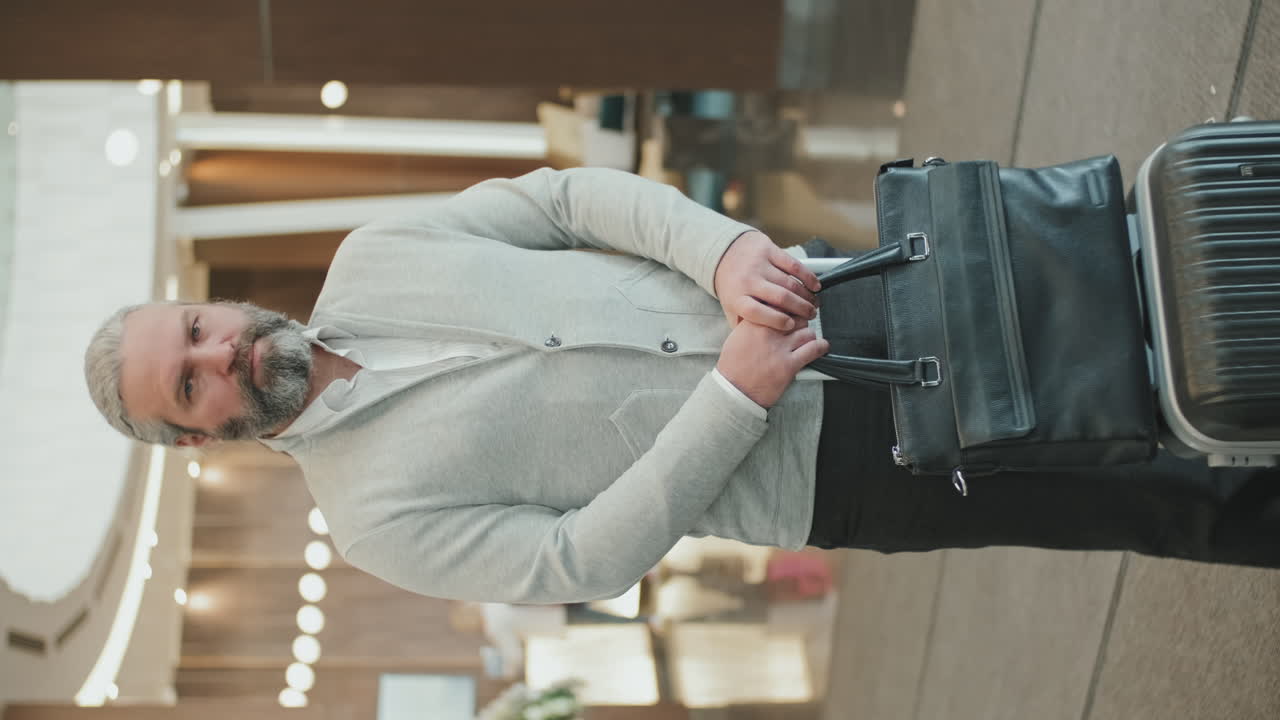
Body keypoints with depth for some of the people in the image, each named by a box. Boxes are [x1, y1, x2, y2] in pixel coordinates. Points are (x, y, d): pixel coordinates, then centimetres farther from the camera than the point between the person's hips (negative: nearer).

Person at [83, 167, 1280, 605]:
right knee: (1153, 499, -2)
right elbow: (588, 559, -15)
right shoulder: (376, 513, -10)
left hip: (817, 298, 4)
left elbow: (570, 196, -2)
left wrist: (729, 248, -20)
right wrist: (733, 398, -25)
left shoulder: (369, 262, 1)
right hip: (822, 471, -4)